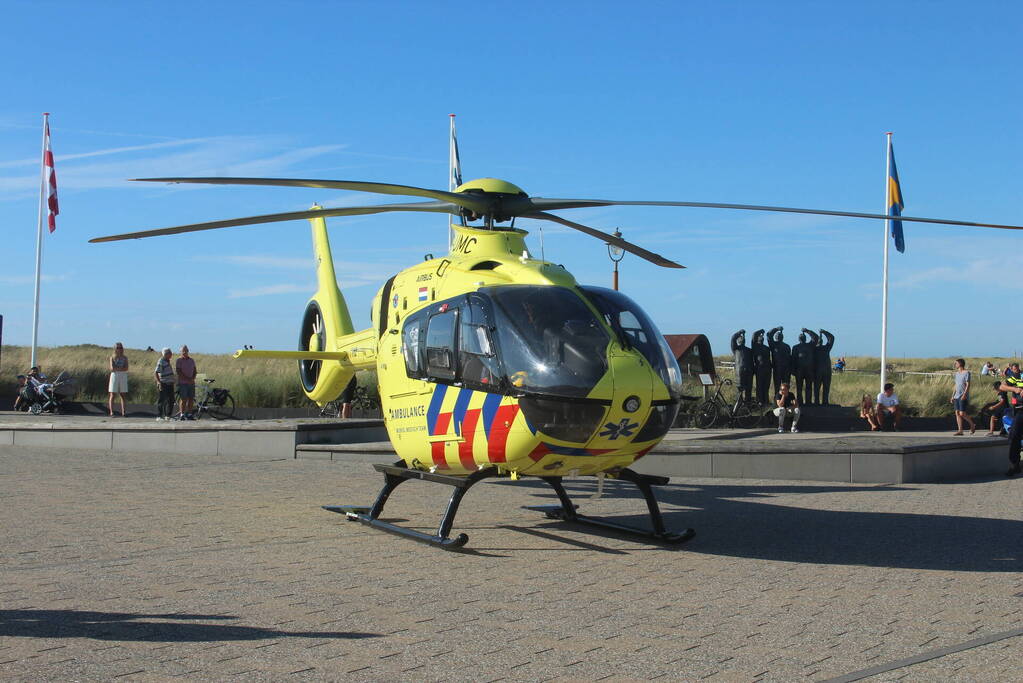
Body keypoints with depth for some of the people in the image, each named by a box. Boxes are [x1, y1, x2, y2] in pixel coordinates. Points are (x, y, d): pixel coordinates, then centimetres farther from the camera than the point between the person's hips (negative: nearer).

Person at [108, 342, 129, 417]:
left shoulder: (125, 358, 9)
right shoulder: (112, 357, 6)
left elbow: (126, 368, -4)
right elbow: (112, 368, -8)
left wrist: (116, 368, -11)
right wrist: (121, 368, -7)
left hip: (123, 377, 2)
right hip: (114, 376, -2)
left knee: (122, 395, -1)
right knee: (112, 395, -4)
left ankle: (123, 412, -4)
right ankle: (111, 412, -7)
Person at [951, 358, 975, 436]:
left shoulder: (966, 373, -6)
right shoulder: (957, 373, 18)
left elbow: (968, 385, -12)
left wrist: (964, 394, -22)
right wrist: (952, 396, 17)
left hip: (963, 397, -8)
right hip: (956, 396, 8)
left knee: (962, 413, -10)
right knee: (957, 413, 1)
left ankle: (972, 425, 12)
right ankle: (960, 431, 2)